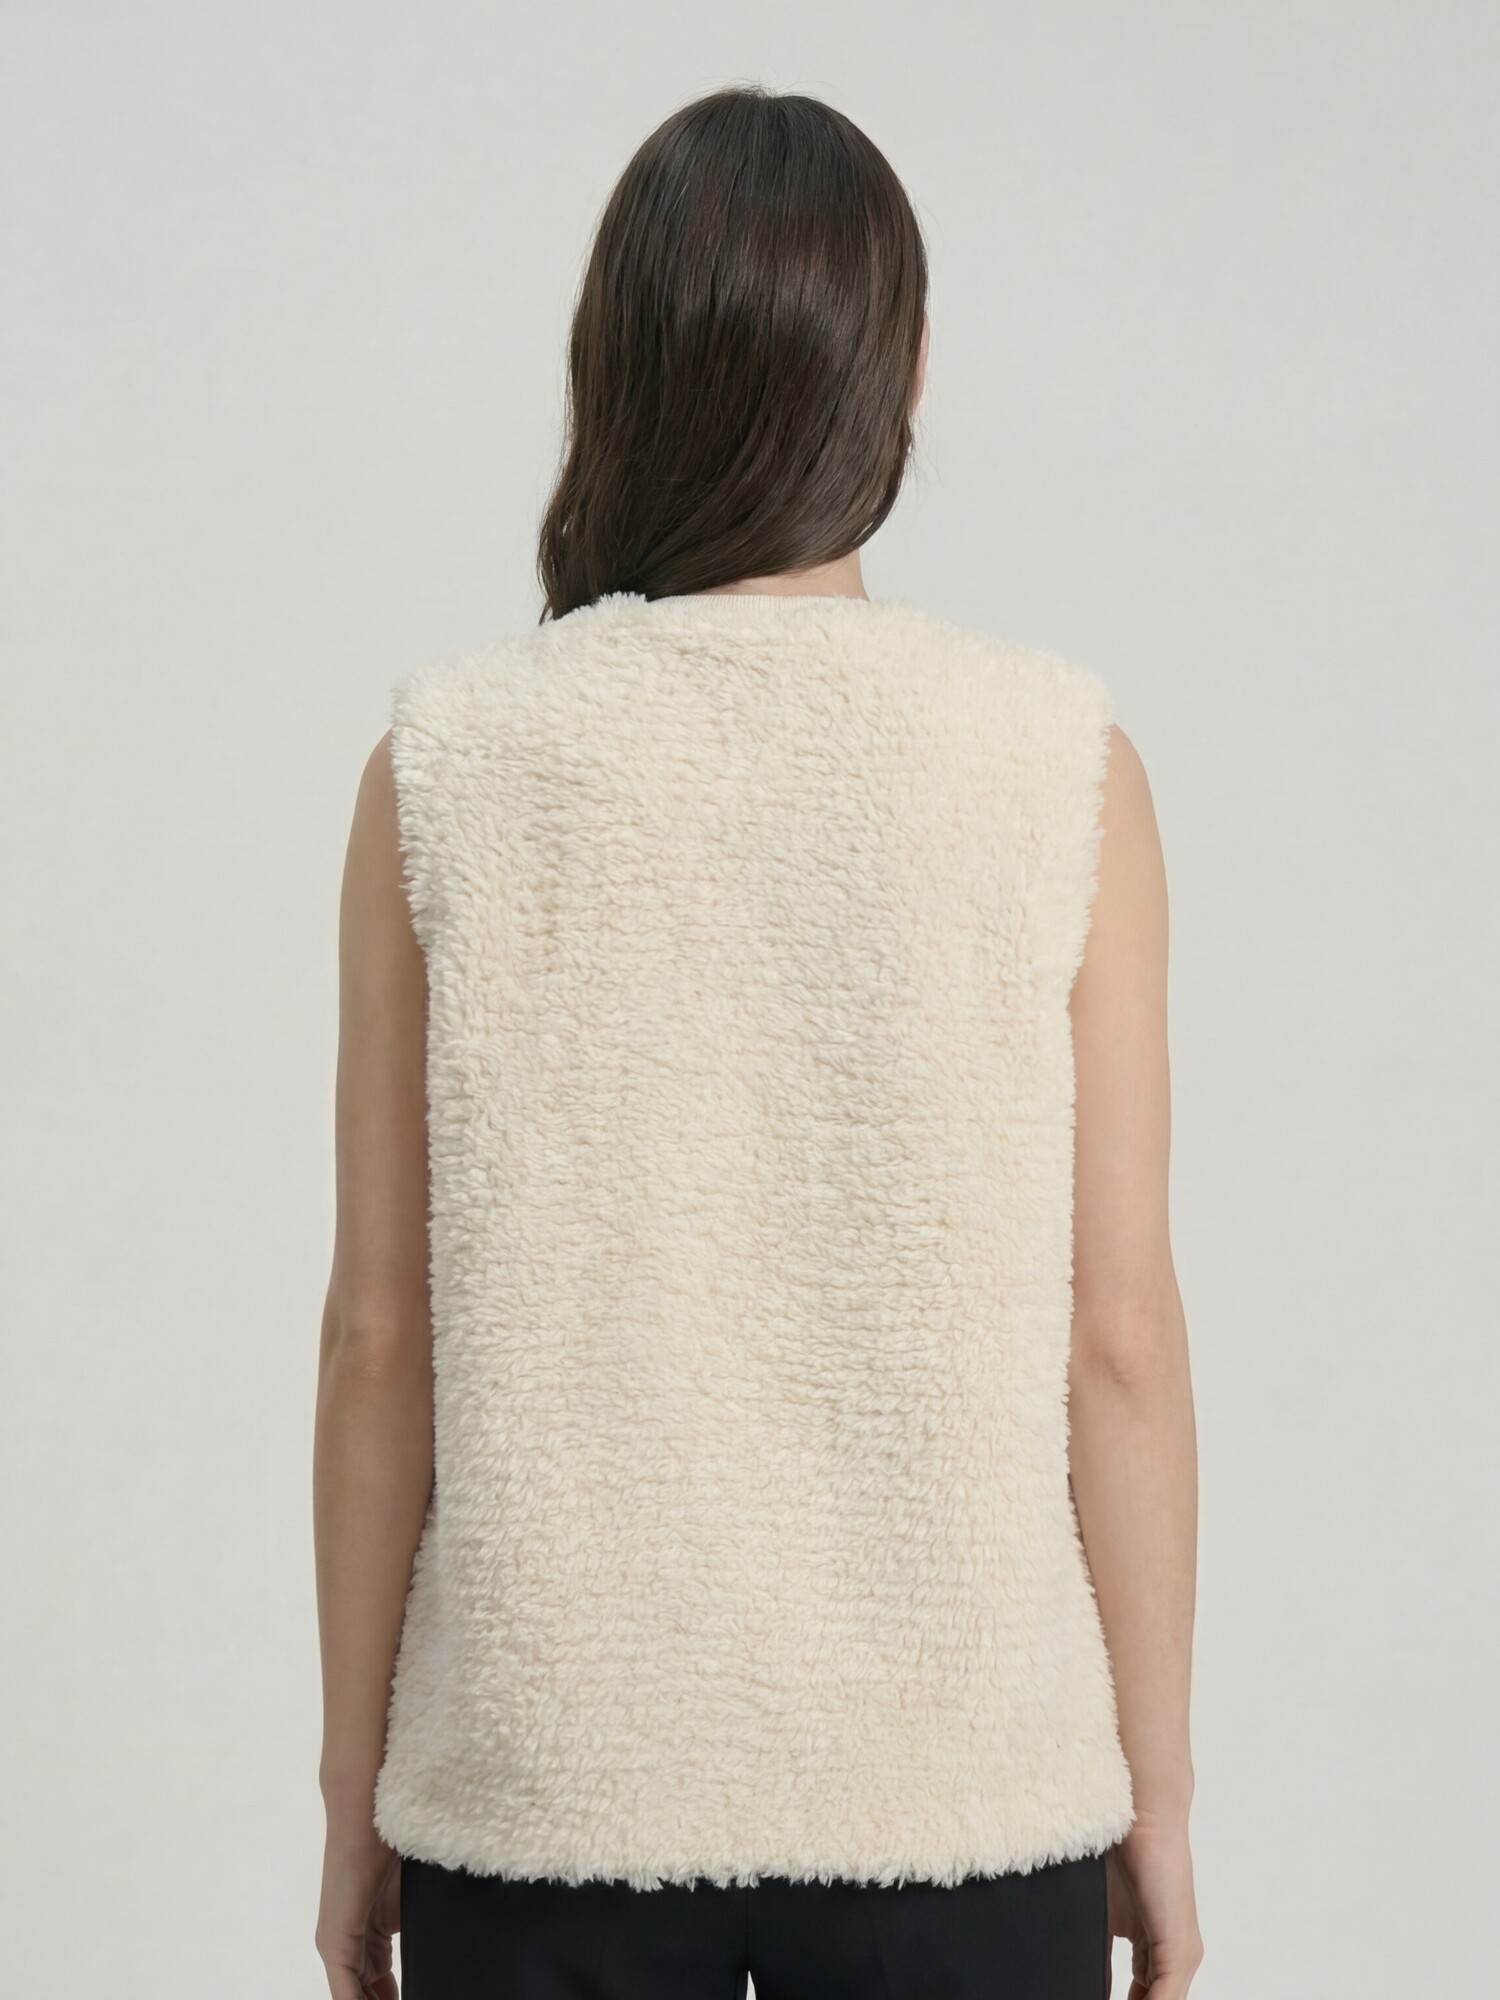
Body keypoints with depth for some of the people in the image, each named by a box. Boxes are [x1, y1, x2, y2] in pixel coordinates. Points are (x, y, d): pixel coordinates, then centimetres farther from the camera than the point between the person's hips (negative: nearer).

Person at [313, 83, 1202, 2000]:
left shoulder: (449, 765, -6)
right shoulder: (1059, 763, -7)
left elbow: (377, 1336, -4)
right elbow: (1119, 1338, -6)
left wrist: (354, 1789, 7)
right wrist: (1157, 1794, 5)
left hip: (547, 1780, 1)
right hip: (960, 1788, 0)